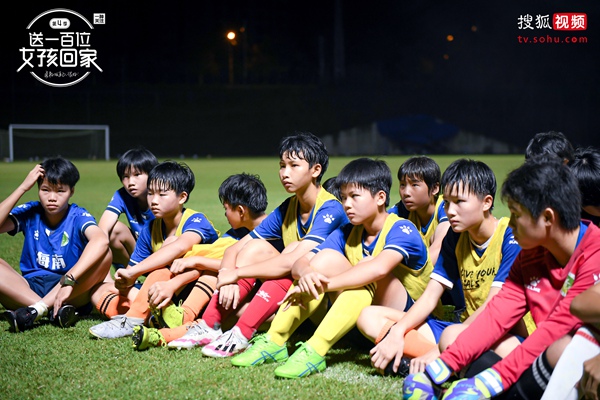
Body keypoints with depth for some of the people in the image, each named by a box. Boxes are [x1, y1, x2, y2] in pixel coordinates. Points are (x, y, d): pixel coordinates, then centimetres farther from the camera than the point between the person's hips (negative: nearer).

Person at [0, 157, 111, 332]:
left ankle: (37, 310, -32)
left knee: (105, 255, -27)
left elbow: (101, 241, -29)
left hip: (72, 293, -2)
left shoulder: (78, 216, -6)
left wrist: (68, 281, -39)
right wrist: (22, 188, -12)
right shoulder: (29, 213, 4)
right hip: (29, 290, 2)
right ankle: (56, 310, -33)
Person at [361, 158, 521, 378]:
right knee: (369, 317, -5)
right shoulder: (454, 238, 9)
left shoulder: (511, 237, -13)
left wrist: (440, 352, -25)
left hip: (508, 333, -8)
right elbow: (430, 296, 4)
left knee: (453, 336, -43)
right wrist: (397, 332, -15)